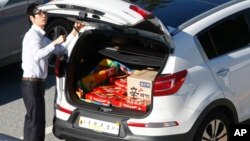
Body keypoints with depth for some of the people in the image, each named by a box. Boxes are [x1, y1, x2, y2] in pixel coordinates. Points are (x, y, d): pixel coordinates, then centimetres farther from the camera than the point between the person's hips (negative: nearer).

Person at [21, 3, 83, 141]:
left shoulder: (42, 36, 17)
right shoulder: (32, 34, -13)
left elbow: (60, 49, 21)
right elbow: (37, 55, -29)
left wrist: (75, 31, 18)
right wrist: (54, 42, -26)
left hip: (38, 82, 10)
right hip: (31, 83, -10)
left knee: (33, 119, 13)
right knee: (35, 120, -9)